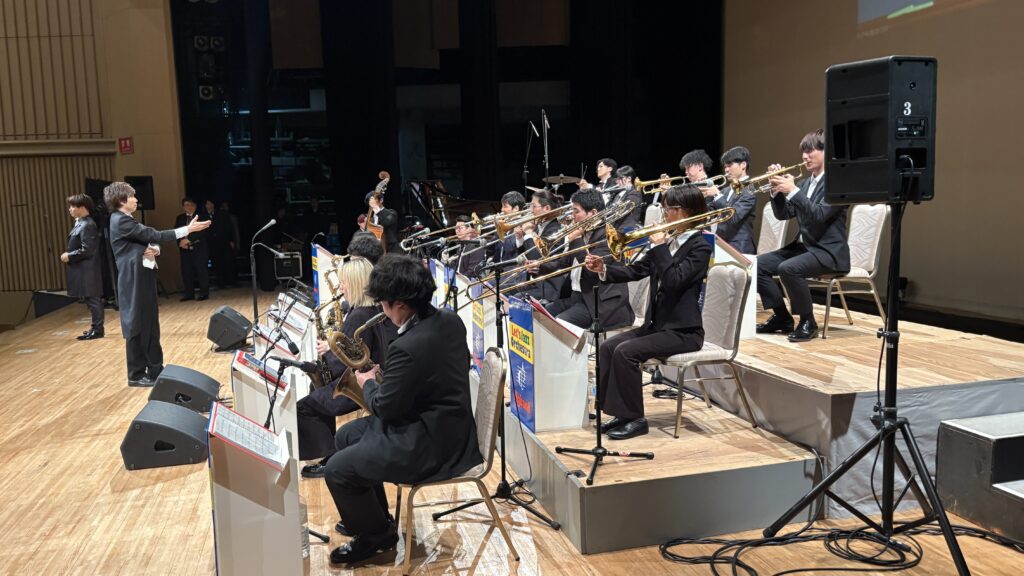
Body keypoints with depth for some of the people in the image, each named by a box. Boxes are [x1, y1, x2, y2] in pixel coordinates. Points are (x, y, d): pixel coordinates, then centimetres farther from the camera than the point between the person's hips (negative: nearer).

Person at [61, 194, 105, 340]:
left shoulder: (87, 225, -18)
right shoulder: (81, 224, 13)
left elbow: (87, 250, -22)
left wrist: (69, 256, -14)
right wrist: (69, 255, 8)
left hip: (87, 270, -10)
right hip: (83, 270, 10)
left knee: (92, 299, -3)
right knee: (91, 300, 15)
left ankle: (97, 330, 3)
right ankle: (96, 327, 22)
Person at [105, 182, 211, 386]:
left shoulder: (125, 220, 18)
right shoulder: (121, 221, -14)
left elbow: (149, 239, 16)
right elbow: (154, 236, -18)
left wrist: (153, 250, -9)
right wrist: (187, 229, -17)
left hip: (143, 278, 10)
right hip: (134, 280, -10)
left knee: (150, 325, 13)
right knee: (137, 327, -2)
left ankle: (155, 370, 21)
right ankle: (136, 375, 8)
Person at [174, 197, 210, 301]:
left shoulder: (202, 216, 1)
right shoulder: (180, 218, 14)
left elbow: (202, 231, -11)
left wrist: (189, 240, -19)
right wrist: (180, 242, -12)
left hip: (199, 248, -4)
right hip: (185, 249, 4)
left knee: (201, 270, -3)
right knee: (186, 271, 2)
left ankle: (204, 293, 2)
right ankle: (189, 293, 8)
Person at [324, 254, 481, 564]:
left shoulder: (408, 347, -31)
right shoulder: (449, 320, -2)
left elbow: (384, 407, -18)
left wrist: (368, 384, 2)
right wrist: (384, 380, 9)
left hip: (432, 445, -10)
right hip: (447, 424, 10)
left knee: (337, 470, -3)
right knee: (345, 437, 21)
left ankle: (376, 534, 19)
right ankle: (371, 515, 35)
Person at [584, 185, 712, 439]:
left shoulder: (700, 247, -11)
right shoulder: (667, 242, 11)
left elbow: (674, 280, -25)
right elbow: (635, 270, 10)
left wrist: (660, 246, -21)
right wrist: (604, 269, -5)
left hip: (683, 332, -8)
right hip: (657, 323, 8)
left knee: (626, 351, -23)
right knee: (608, 346, -7)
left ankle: (635, 419, -10)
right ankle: (620, 412, 1)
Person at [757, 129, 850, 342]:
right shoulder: (805, 183, 14)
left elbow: (819, 215, -24)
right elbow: (783, 214, 11)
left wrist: (793, 190, -26)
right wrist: (778, 190, -5)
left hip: (828, 251, -8)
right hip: (803, 245, 9)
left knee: (788, 268, -33)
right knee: (759, 264, -3)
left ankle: (808, 321, -14)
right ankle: (782, 317, 7)